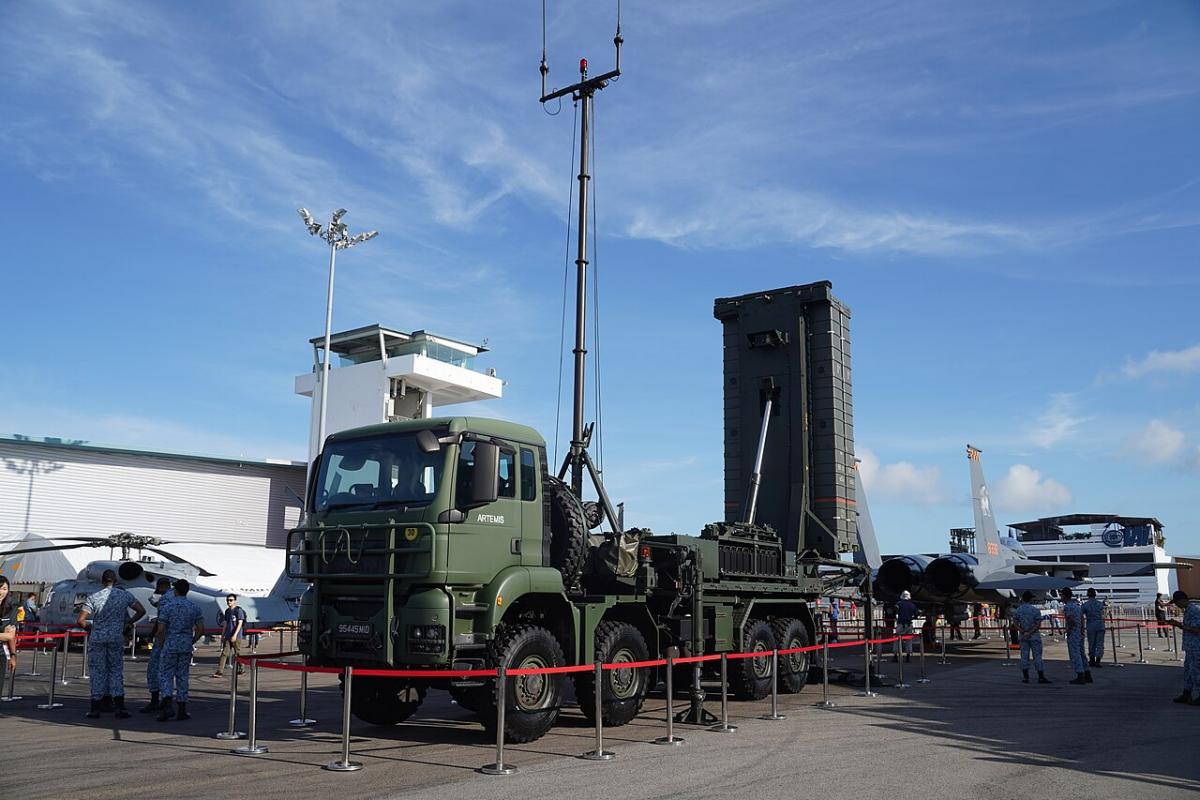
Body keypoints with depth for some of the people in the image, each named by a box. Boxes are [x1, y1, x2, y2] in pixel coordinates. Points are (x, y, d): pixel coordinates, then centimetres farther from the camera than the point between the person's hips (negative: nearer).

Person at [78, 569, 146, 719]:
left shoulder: (93, 598, -7)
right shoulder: (125, 596, -1)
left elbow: (80, 621, -11)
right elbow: (141, 611, 3)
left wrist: (89, 627, 10)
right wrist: (128, 623, 15)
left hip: (97, 638, -1)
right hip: (117, 638, 1)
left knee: (97, 672, 7)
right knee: (116, 671, 9)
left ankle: (95, 709, 11)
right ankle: (120, 708, 3)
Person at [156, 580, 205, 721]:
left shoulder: (167, 607, -7)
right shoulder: (194, 608, 3)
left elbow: (161, 630, -10)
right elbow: (201, 629, 1)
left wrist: (160, 645, 5)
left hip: (170, 645, -3)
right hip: (186, 646, 3)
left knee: (165, 675, 5)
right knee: (182, 676, 9)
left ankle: (168, 704, -13)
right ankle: (182, 710, 9)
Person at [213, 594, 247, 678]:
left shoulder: (239, 610, -9)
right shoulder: (227, 611, 13)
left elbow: (240, 623, -13)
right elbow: (225, 624, 20)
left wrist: (235, 635, -20)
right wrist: (222, 635, 18)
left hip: (236, 637, -6)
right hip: (227, 636, 6)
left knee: (237, 653, 4)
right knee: (224, 652, -3)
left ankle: (241, 669, 20)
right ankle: (220, 671, -7)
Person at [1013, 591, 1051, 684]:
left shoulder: (1018, 610, 2)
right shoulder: (1036, 610, -8)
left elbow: (1015, 624, -3)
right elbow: (1038, 625, -14)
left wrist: (1023, 632, -10)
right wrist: (1030, 633, -14)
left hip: (1023, 637, 3)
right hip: (1034, 636, -3)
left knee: (1024, 656, 5)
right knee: (1037, 656, 0)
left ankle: (1025, 677, 5)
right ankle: (1041, 677, 0)